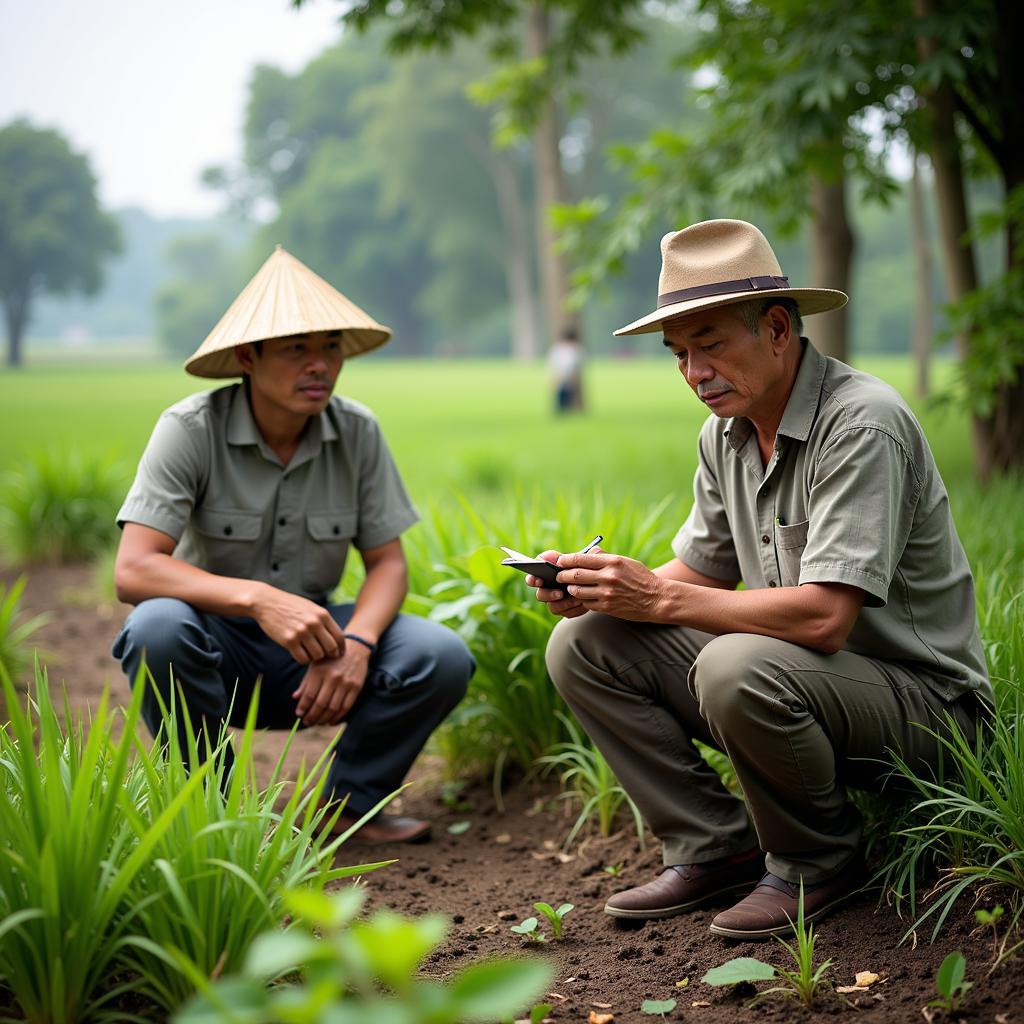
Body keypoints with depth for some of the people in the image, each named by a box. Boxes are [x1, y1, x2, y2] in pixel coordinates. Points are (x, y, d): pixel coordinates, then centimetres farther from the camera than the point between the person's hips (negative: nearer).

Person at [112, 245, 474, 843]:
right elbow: (134, 570, -26)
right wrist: (259, 598, -40)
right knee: (159, 627, -36)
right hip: (218, 646, -2)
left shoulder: (357, 431, -5)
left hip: (312, 640, 3)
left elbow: (388, 563, -2)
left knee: (442, 658, -22)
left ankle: (348, 800, 3)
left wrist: (356, 643, -24)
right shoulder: (190, 430, -16)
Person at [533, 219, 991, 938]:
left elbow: (824, 617, -31)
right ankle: (718, 850, 2)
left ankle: (818, 862, -8)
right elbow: (703, 571, 11)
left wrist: (661, 598, -27)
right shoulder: (726, 433, 4)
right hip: (790, 677, 8)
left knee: (737, 668, -37)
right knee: (584, 645, -4)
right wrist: (597, 590, -9)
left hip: (920, 697, -8)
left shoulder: (861, 425, -23)